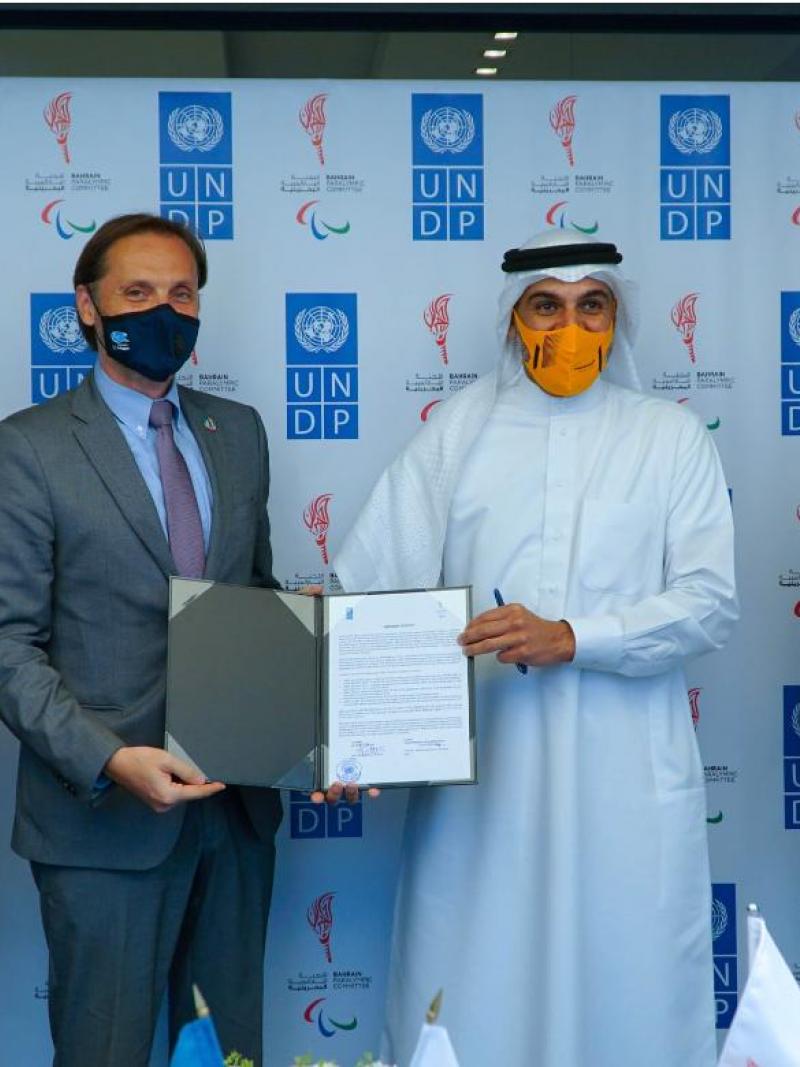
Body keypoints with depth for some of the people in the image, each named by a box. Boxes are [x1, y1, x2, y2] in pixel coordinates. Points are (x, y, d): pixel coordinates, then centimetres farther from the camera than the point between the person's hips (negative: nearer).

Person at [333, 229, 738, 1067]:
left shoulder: (672, 437, 6)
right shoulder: (459, 426, 7)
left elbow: (708, 602, -2)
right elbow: (378, 584, -1)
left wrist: (571, 638, -15)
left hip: (625, 766, 0)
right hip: (479, 756, 1)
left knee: (626, 992, 5)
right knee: (469, 990, 5)